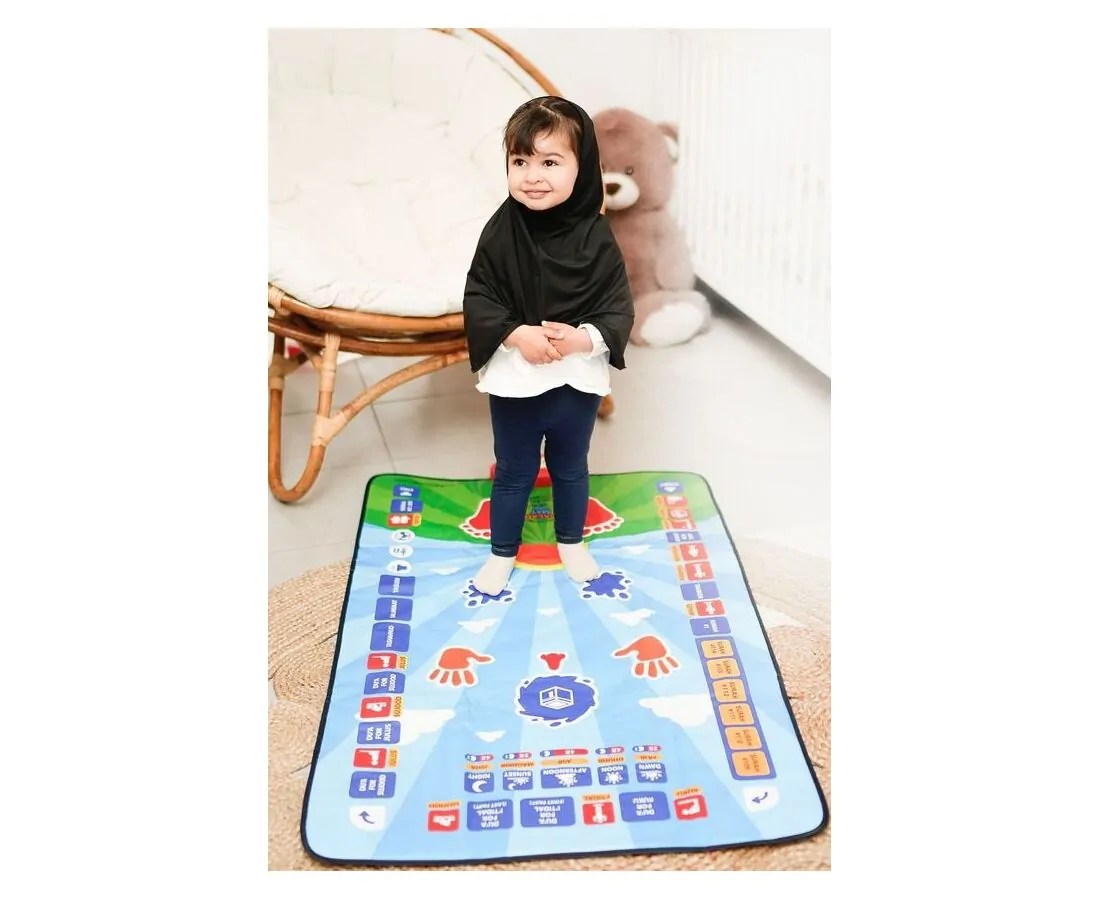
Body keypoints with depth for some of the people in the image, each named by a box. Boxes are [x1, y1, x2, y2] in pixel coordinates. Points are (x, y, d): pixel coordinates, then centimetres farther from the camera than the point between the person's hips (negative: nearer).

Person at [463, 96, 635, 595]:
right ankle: (502, 551, 37)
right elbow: (477, 298, -9)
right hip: (513, 379, -1)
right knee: (513, 472, 16)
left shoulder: (596, 236, -12)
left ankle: (571, 541, 46)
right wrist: (516, 334, -25)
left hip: (579, 379, 1)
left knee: (571, 468, 22)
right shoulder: (501, 231, -12)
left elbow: (619, 309, -9)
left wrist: (583, 339, -27)